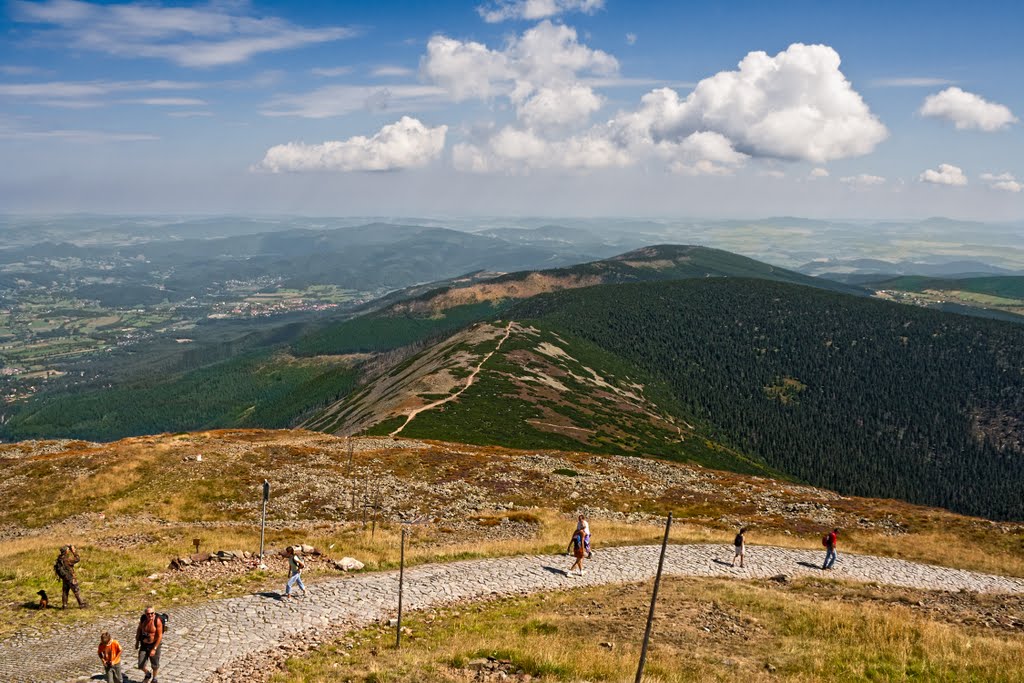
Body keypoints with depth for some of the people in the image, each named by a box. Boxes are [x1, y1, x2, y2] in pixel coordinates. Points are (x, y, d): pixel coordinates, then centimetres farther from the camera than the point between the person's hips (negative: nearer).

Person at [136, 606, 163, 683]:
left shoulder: (158, 621, -25)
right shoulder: (143, 619, -12)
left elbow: (160, 636, -22)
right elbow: (139, 630, 8)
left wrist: (154, 649, -23)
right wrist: (137, 642, 14)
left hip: (155, 644, -3)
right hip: (144, 645, 3)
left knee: (155, 665, 16)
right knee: (141, 666, 2)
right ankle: (148, 674, 35)